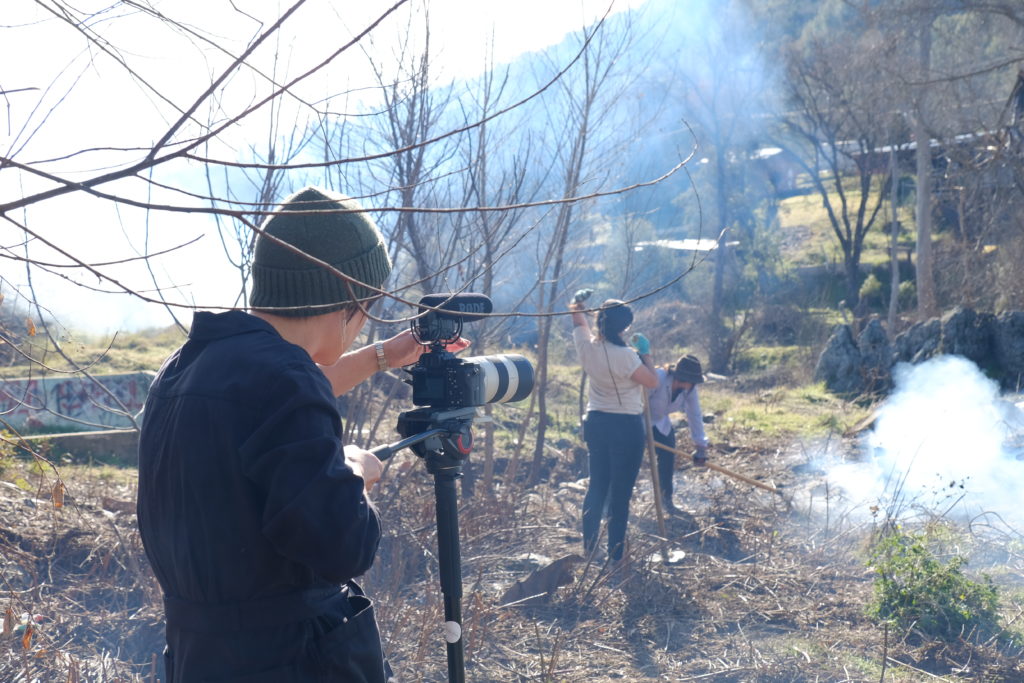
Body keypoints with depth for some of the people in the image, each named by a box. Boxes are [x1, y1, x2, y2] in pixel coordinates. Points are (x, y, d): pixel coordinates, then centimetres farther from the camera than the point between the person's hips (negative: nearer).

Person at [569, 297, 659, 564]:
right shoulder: (625, 356, -21)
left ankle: (589, 546, 24)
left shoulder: (586, 346, -3)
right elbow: (652, 382, -10)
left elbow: (579, 324, 19)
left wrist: (577, 309, 39)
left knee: (597, 485, 17)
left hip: (596, 422, 6)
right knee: (621, 491, 1)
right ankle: (616, 554, 6)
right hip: (626, 427, -6)